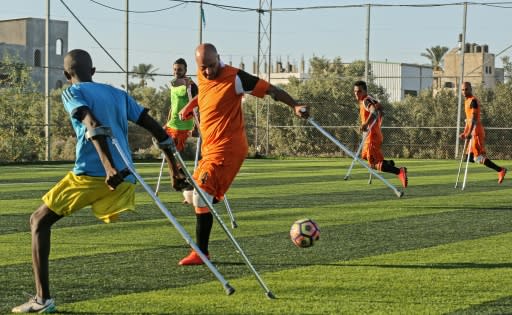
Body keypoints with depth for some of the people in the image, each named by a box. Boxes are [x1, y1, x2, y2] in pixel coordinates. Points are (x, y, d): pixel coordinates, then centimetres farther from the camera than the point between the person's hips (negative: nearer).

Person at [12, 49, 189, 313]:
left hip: (90, 174, -5)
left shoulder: (72, 93, 6)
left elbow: (94, 125, -14)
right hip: (124, 180, 5)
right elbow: (155, 128, 19)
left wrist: (108, 166, -26)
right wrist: (174, 168, 23)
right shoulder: (118, 94, 24)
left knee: (40, 220, 10)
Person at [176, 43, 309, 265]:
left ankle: (201, 253, -11)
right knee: (193, 193, 16)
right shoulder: (202, 76, 8)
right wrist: (190, 105, 26)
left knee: (201, 196, -16)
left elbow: (270, 89, -13)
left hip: (225, 149, -9)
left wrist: (295, 106, -22)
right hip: (210, 147, 9)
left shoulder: (234, 78, -15)